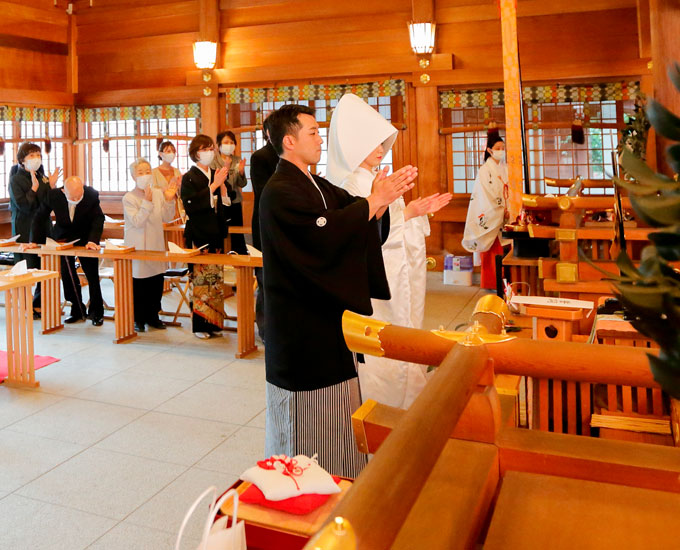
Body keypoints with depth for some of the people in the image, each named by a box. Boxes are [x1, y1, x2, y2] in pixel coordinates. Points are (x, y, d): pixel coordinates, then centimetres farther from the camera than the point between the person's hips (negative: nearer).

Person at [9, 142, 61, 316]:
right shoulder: (16, 179, -4)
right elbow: (23, 205, -15)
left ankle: (38, 304, 17)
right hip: (24, 230, -5)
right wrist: (34, 188, -18)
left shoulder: (42, 177, 11)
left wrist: (51, 186, -5)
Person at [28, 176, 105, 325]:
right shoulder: (53, 195, -19)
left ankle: (96, 313, 13)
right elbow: (40, 217, -7)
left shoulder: (92, 195, -23)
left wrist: (93, 240, -32)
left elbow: (98, 219, -17)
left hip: (85, 239, -1)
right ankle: (77, 311, 16)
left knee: (92, 276, 0)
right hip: (63, 238, 2)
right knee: (67, 276, 3)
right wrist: (34, 241, -10)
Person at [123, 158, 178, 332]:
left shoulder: (158, 193, 5)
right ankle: (138, 319, 14)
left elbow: (167, 218, 2)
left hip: (156, 246, 5)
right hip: (138, 248, -5)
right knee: (139, 285, 1)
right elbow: (137, 222, -19)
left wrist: (169, 200, -12)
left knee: (157, 282, 9)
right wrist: (147, 201, -26)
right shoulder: (128, 198, -9)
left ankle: (152, 316, 24)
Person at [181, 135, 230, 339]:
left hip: (216, 234, 6)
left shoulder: (217, 175, 13)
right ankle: (199, 324, 1)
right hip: (198, 236, -6)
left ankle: (213, 322, 14)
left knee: (216, 278, 6)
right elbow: (190, 205, -18)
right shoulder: (189, 177, -4)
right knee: (200, 278, -6)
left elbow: (225, 202, 9)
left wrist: (222, 184, -7)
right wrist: (213, 185, -19)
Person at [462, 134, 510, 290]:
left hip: (504, 215, 5)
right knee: (493, 250, -3)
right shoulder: (485, 170, -5)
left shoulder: (505, 168, 12)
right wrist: (503, 209, -11)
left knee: (503, 249, 2)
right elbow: (488, 195, -10)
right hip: (491, 216, -5)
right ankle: (492, 282, 5)